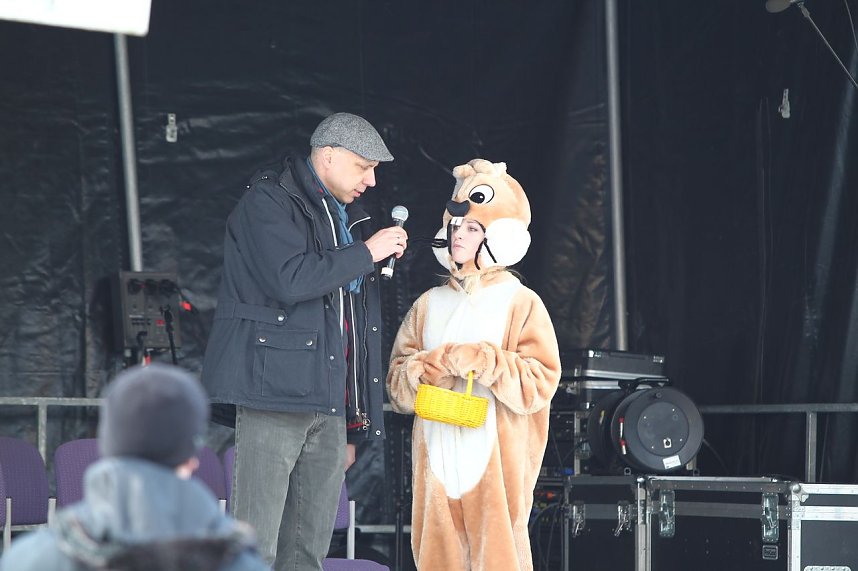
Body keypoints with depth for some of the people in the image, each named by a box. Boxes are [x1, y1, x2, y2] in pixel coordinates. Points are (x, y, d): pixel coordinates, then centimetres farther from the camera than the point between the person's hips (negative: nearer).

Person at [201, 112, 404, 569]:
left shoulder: (349, 220, 23)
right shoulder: (269, 201, -2)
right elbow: (290, 279, -20)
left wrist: (353, 426, 21)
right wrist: (366, 252, -9)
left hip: (330, 403, 8)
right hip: (275, 392, -8)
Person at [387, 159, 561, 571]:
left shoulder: (521, 304, 1)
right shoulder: (430, 304, 15)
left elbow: (541, 382, -7)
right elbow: (397, 381, 11)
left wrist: (484, 361, -17)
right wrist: (431, 366, -10)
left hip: (493, 459, -4)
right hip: (437, 459, 4)